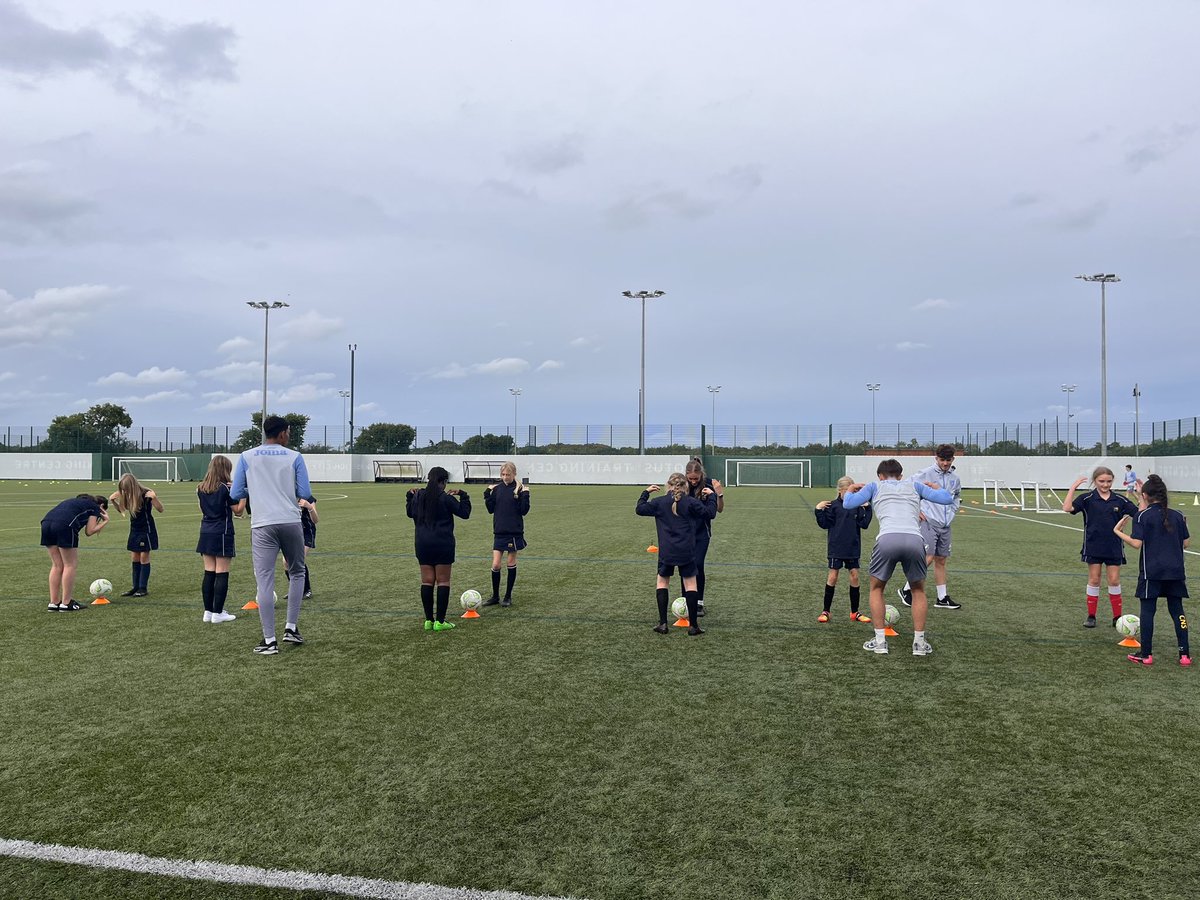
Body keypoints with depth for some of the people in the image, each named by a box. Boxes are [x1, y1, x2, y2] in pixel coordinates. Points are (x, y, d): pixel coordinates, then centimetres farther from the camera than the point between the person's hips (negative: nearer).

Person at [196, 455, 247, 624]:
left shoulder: (201, 489, 7)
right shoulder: (226, 488, -11)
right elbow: (238, 511, -6)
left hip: (206, 533, 6)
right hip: (222, 534, -6)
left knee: (208, 573, 10)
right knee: (222, 574, -1)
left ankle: (208, 611, 13)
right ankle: (218, 613, -1)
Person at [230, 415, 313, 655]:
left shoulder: (246, 457, 7)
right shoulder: (294, 457, 4)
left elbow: (235, 494, 8)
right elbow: (305, 494, 3)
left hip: (262, 525, 0)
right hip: (291, 522, 0)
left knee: (265, 581, 0)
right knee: (297, 573, 19)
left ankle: (269, 640, 0)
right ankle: (291, 628, 17)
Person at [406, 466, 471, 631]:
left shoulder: (418, 496, 4)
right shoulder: (446, 498, -11)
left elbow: (410, 512, 22)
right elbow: (464, 513, -4)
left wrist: (410, 496, 32)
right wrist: (463, 495, 3)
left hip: (422, 544, 5)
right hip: (443, 544, -5)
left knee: (427, 581, 9)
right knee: (443, 581, 2)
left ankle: (428, 620, 12)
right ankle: (440, 621, 2)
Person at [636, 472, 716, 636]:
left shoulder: (659, 502, -1)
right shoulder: (691, 502, -5)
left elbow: (639, 509, 10)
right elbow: (710, 513, 2)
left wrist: (646, 492, 22)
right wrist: (711, 495, 15)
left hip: (666, 552, 1)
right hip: (687, 552, -1)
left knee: (662, 581, 16)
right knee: (690, 584, 7)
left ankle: (663, 623, 10)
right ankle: (693, 625, 8)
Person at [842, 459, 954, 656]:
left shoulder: (875, 486, 25)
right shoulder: (914, 485, 29)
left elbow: (848, 504, 14)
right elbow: (947, 499, 25)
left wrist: (849, 490, 36)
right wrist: (935, 487, 46)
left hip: (887, 539, -1)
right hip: (914, 540, 1)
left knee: (876, 588, 23)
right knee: (918, 590, 25)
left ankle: (879, 640, 19)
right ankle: (919, 642, 21)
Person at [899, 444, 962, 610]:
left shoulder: (955, 479, 12)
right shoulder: (925, 474, -7)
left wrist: (952, 514, 17)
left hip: (945, 525, 6)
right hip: (929, 522, -6)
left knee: (941, 561, 11)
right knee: (928, 558, -15)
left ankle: (942, 598, 18)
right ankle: (906, 589, -1)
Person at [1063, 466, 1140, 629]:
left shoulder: (1119, 500, 1)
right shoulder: (1087, 499, -6)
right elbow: (1067, 508, -20)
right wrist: (1073, 487, -24)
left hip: (1114, 547, 2)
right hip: (1093, 546, -1)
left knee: (1114, 580, 5)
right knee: (1094, 580, 5)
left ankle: (1117, 617, 16)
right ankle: (1091, 616, 14)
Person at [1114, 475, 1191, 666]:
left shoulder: (1142, 516, -8)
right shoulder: (1177, 515, 4)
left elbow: (1137, 544, -15)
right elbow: (1186, 543, 9)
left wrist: (1118, 531, -3)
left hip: (1151, 571, -4)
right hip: (1175, 571, 4)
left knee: (1147, 610, 4)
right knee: (1177, 610, 11)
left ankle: (1146, 654, 7)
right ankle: (1185, 654, 11)